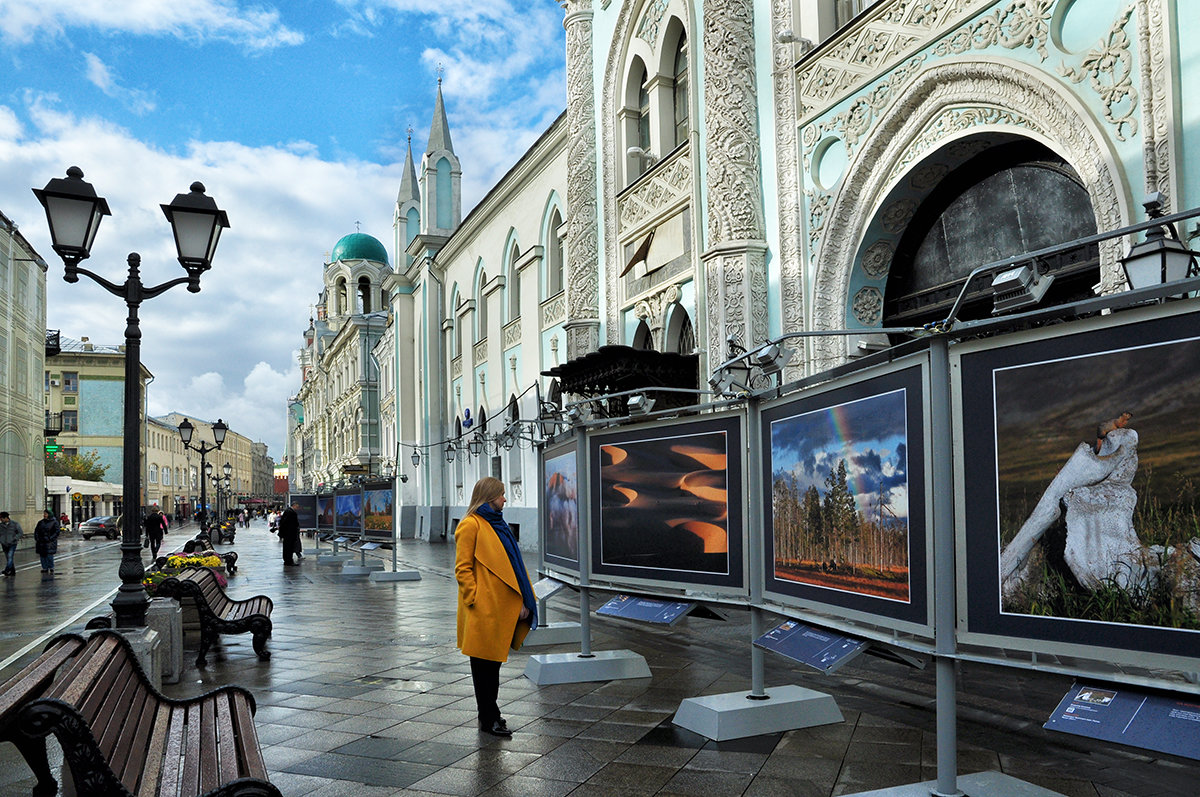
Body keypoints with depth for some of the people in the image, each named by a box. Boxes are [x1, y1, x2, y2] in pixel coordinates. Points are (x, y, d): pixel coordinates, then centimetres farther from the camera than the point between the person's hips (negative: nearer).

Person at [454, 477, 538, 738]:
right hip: (484, 609, -8)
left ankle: (489, 714, 26)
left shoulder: (497, 524, 17)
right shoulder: (471, 525, -10)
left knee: (494, 660, 15)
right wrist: (475, 600, -17)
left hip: (502, 607, 8)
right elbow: (463, 569, -12)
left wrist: (521, 600, 11)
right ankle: (488, 720, 10)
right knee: (483, 663, 2)